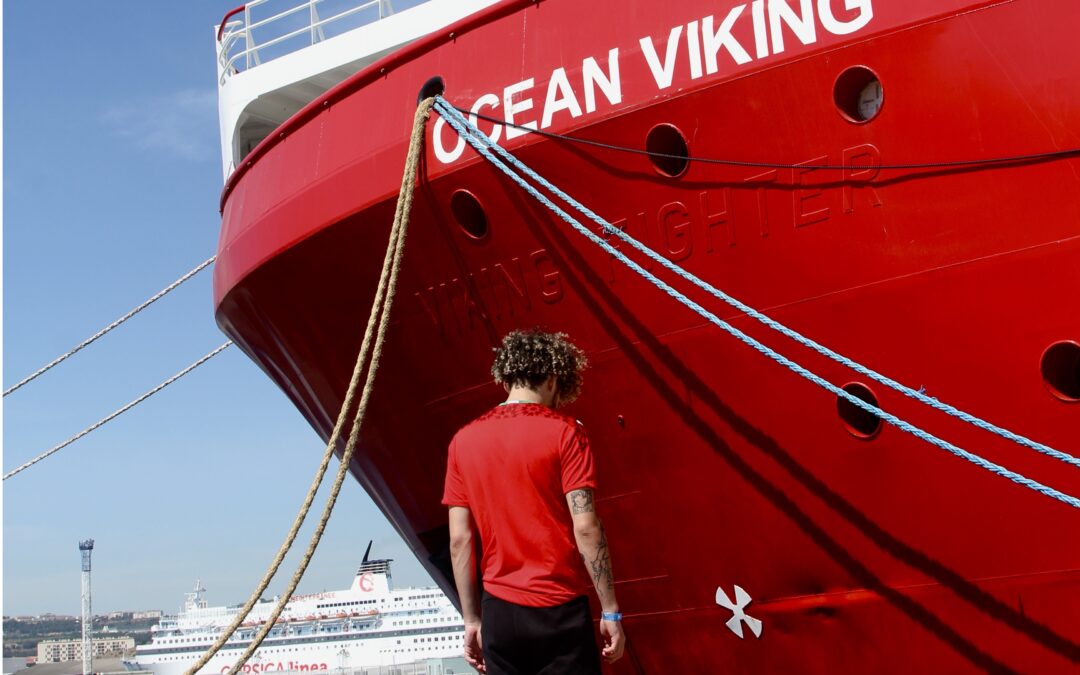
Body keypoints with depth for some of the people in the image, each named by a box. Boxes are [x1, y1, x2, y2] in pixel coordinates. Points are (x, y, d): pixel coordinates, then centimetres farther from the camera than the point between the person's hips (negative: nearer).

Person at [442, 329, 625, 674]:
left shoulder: (464, 439, 6)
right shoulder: (564, 432, -6)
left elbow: (459, 540, 5)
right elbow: (585, 527, -12)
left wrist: (472, 619, 11)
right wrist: (610, 610, -6)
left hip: (498, 611, 4)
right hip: (559, 611, -4)